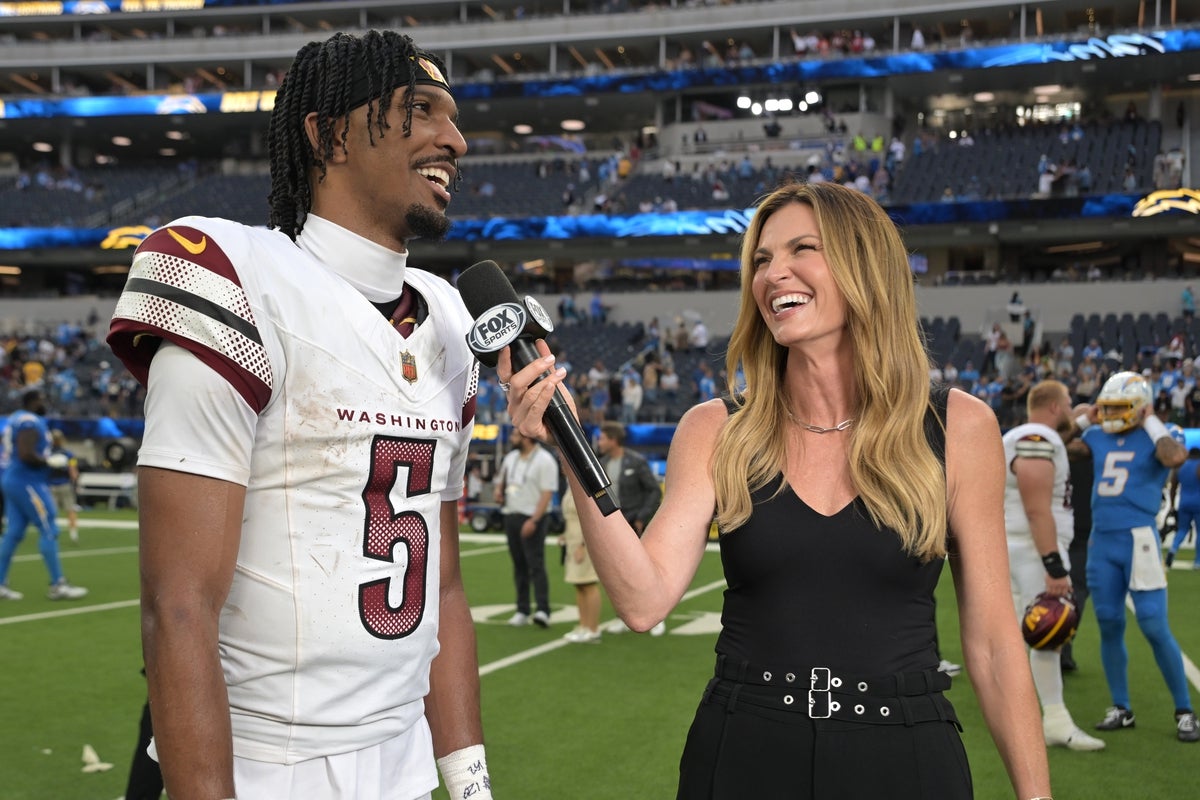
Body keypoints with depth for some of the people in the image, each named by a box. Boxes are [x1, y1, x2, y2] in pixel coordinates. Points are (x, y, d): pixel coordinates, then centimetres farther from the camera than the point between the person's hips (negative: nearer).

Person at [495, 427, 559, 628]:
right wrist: (499, 491, 4)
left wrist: (533, 521, -23)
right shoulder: (511, 457, 13)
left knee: (536, 565, -13)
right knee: (519, 566, 9)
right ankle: (522, 611, 13)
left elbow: (547, 494, -16)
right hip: (511, 515, 7)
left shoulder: (544, 461, -10)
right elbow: (502, 480, 28)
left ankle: (543, 610, -16)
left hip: (532, 519, -7)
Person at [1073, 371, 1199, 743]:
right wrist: (1082, 420, 12)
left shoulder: (1153, 437, -4)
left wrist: (1152, 423, -13)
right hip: (1102, 541, 6)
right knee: (1109, 626, 9)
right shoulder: (1098, 437, 12)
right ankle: (1121, 709, 21)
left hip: (1138, 540, -5)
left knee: (1155, 628, -6)